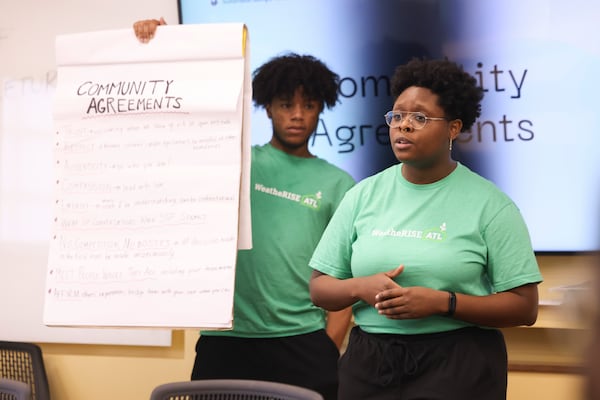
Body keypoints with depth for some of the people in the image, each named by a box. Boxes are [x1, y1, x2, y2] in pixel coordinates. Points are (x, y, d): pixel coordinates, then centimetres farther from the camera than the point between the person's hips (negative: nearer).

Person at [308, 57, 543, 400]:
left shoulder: (490, 204, -4)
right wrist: (361, 288, -14)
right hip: (368, 363, 3)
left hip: (457, 369, -3)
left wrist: (441, 302, -19)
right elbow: (320, 288, 7)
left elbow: (524, 307, -8)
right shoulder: (364, 195, 6)